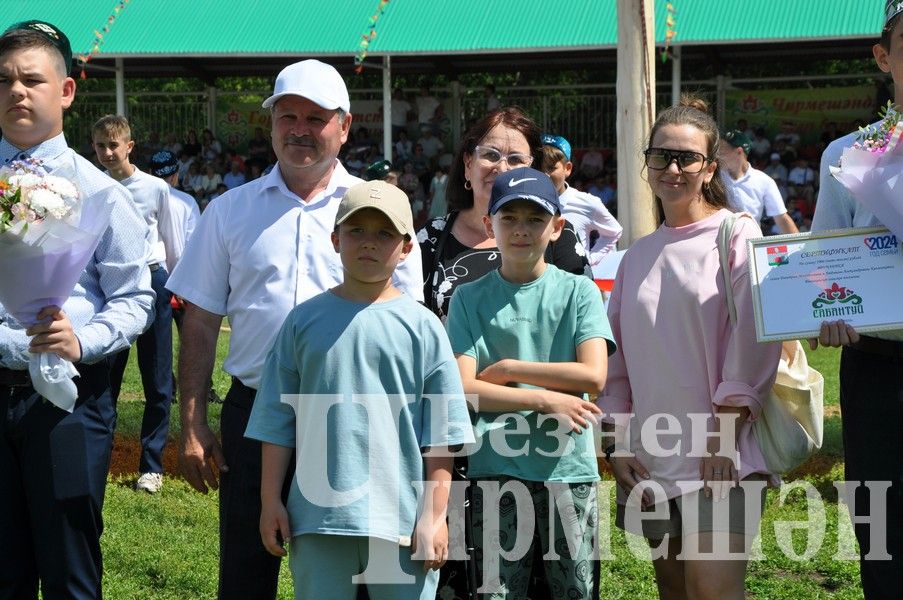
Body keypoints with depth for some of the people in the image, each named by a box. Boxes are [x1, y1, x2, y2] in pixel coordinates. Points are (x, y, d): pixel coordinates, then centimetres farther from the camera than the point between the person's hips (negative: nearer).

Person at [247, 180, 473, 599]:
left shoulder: (422, 326, 3)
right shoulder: (304, 320, 6)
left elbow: (441, 434, 2)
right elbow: (276, 420, 8)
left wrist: (435, 515, -2)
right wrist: (271, 500, 5)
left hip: (402, 516, -1)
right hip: (317, 515, 1)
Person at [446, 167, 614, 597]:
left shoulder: (578, 292, 5)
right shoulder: (470, 298, 6)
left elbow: (593, 376, -7)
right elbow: (463, 389, -4)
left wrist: (505, 369, -6)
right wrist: (544, 399, -12)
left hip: (567, 465, 0)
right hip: (495, 465, 0)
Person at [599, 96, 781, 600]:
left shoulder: (738, 236, 0)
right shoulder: (638, 255, 15)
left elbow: (752, 342, -7)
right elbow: (617, 360, 17)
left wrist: (724, 438, -14)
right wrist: (619, 445, 7)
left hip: (721, 459, -5)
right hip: (650, 462, 5)